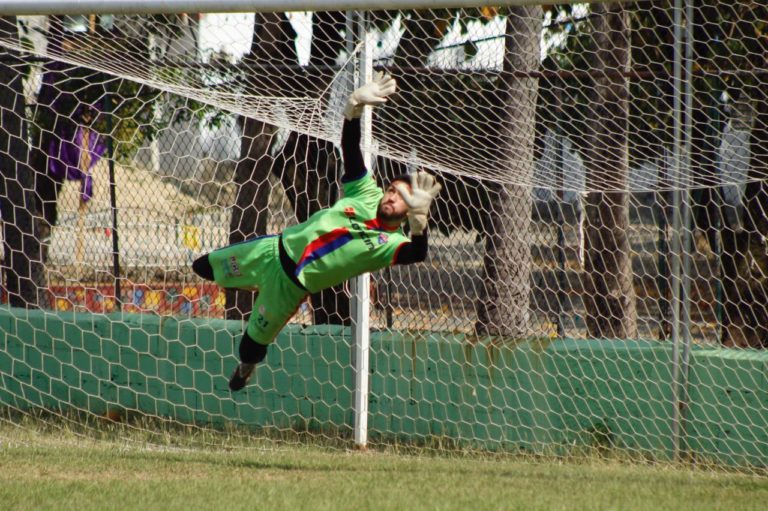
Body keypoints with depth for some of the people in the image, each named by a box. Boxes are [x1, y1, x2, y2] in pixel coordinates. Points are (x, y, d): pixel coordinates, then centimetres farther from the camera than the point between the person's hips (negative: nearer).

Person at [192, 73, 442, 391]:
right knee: (204, 268, 17)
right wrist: (356, 105, -27)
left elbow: (417, 253, -42)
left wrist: (419, 213, -60)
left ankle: (245, 369, 47)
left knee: (257, 339, 12)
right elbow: (349, 147, -11)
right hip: (275, 249, 4)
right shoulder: (367, 195, -7)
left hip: (291, 287, -4)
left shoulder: (393, 244, -19)